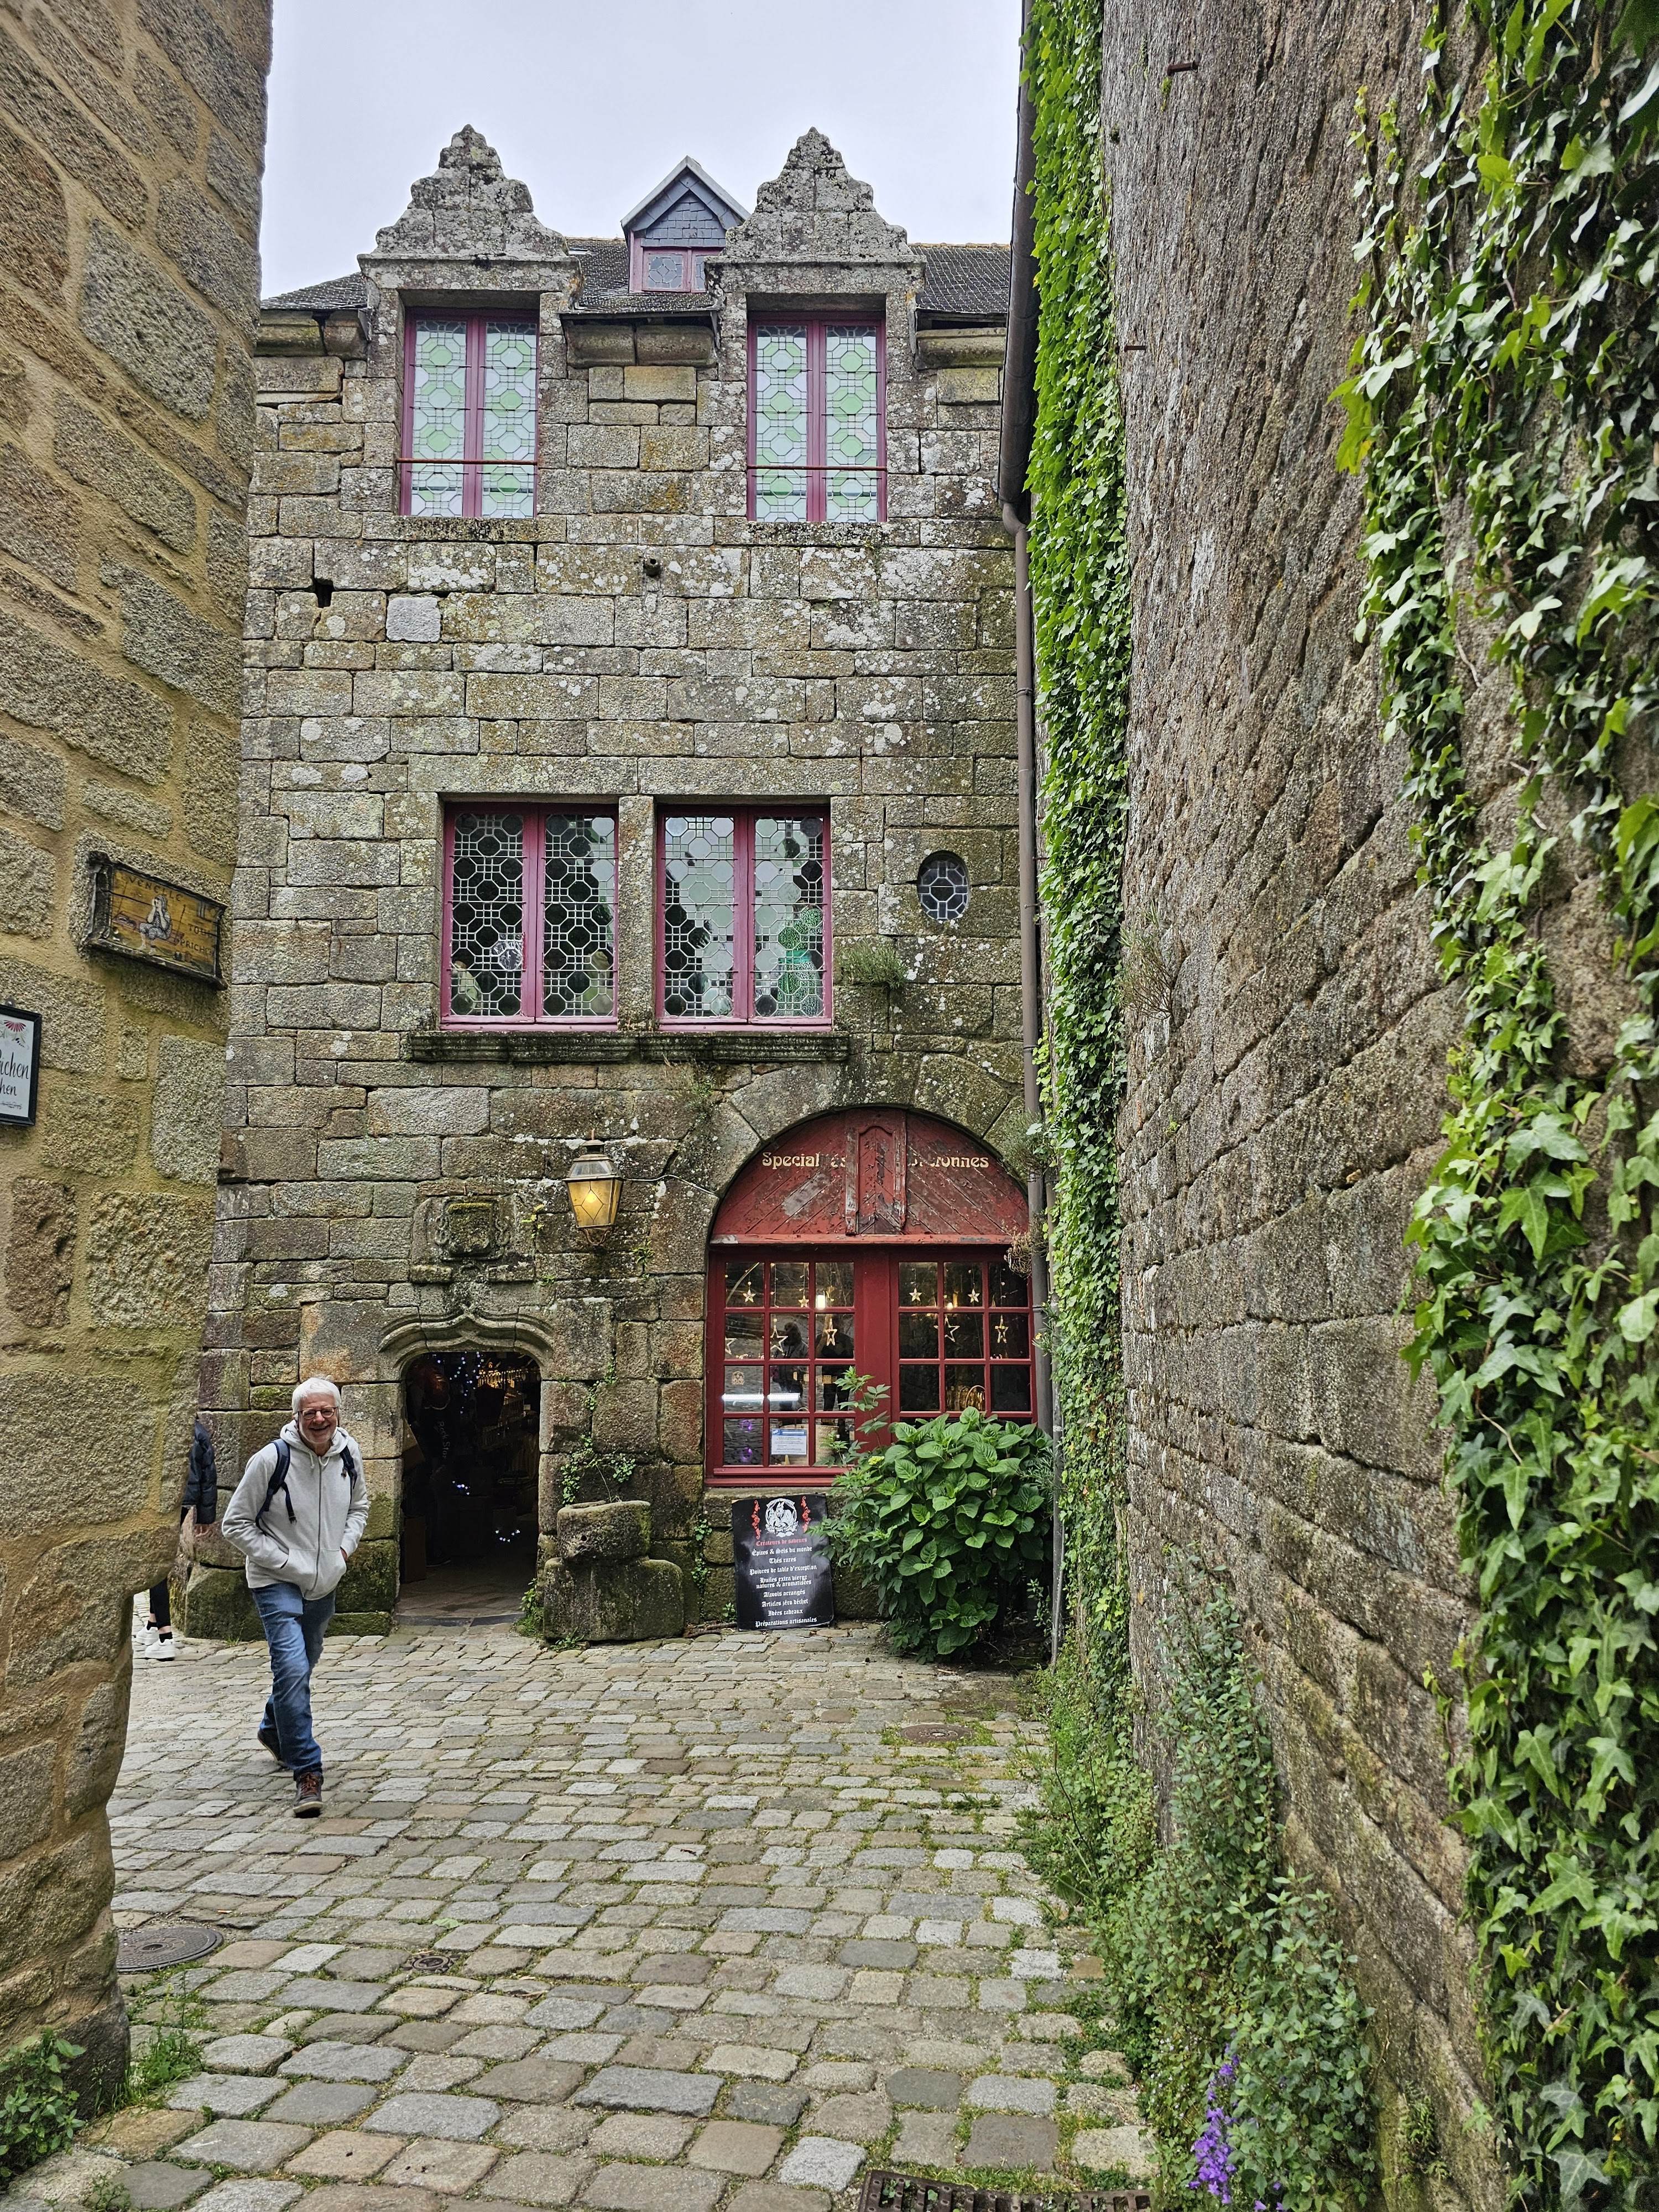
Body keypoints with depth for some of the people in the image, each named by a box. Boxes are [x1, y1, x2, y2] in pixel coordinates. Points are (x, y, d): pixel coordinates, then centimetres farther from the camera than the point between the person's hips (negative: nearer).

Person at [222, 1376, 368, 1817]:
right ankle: (307, 1773, -13)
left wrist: (345, 1547, 0)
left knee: (304, 1667, 22)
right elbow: (236, 1524, -12)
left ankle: (274, 1730, 51)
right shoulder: (272, 1459, -19)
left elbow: (359, 1505, 17)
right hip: (277, 1583, -6)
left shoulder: (349, 1455, -3)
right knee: (292, 1669, -20)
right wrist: (285, 1562, -16)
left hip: (325, 1583, 6)